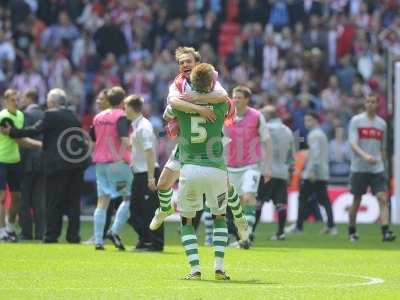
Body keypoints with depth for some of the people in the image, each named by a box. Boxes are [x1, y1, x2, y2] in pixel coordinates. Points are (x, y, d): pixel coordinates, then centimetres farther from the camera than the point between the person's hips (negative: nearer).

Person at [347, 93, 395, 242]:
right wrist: (365, 156, -29)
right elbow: (353, 143, -13)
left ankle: (386, 232, -18)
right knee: (356, 201, 5)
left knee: (383, 199, -12)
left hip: (377, 168, 3)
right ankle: (352, 232, 20)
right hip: (359, 167, -3)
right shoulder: (356, 121, -2)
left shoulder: (381, 123, 11)